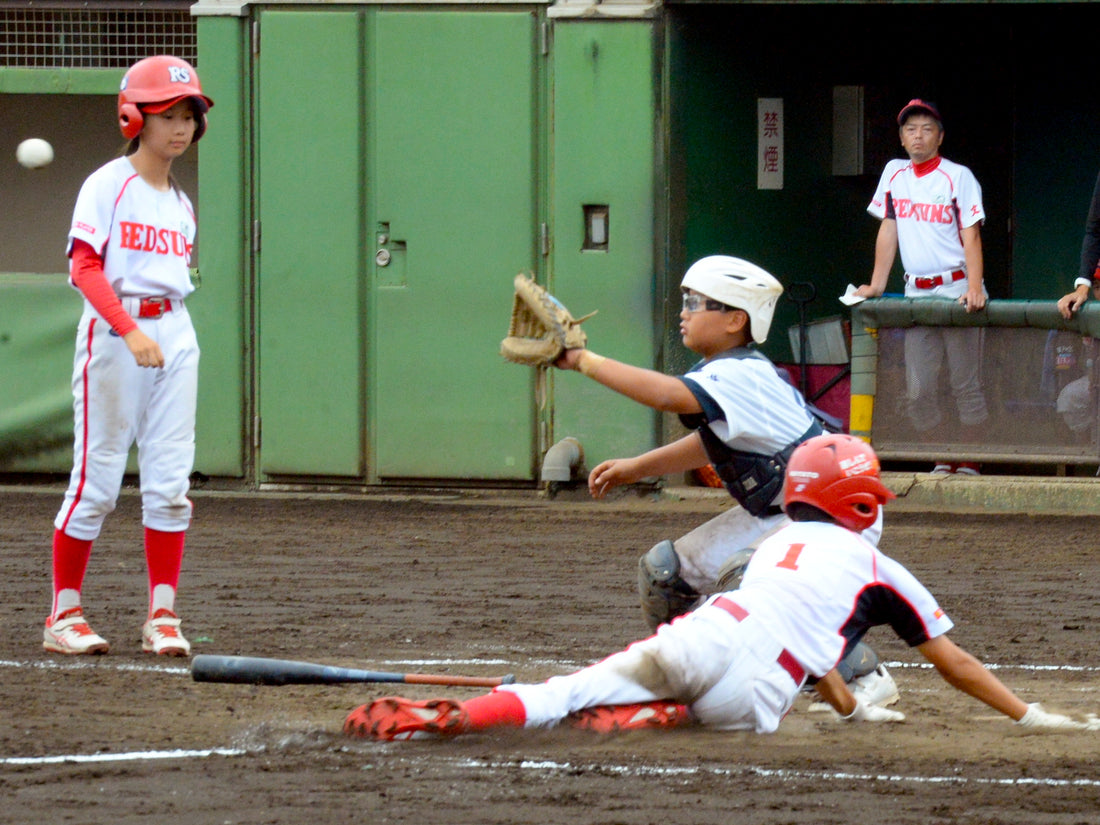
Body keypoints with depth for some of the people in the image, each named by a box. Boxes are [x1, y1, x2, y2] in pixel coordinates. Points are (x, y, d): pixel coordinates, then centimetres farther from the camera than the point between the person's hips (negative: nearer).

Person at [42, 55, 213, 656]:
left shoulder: (180, 203, 15)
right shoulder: (107, 186, -6)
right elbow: (85, 267, -15)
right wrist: (130, 331, -26)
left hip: (174, 333, 6)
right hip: (110, 333, -6)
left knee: (169, 481, 1)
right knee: (97, 478, -3)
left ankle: (162, 615, 5)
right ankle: (64, 613, 5)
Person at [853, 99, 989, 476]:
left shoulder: (958, 177, -2)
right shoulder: (894, 174, 12)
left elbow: (971, 235, -8)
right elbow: (888, 231, 14)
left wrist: (974, 287, -21)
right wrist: (876, 286, 7)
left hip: (957, 290, -5)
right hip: (916, 292, 5)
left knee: (965, 384, -4)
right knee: (918, 390, 0)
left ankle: (969, 462, 2)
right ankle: (942, 460, 11)